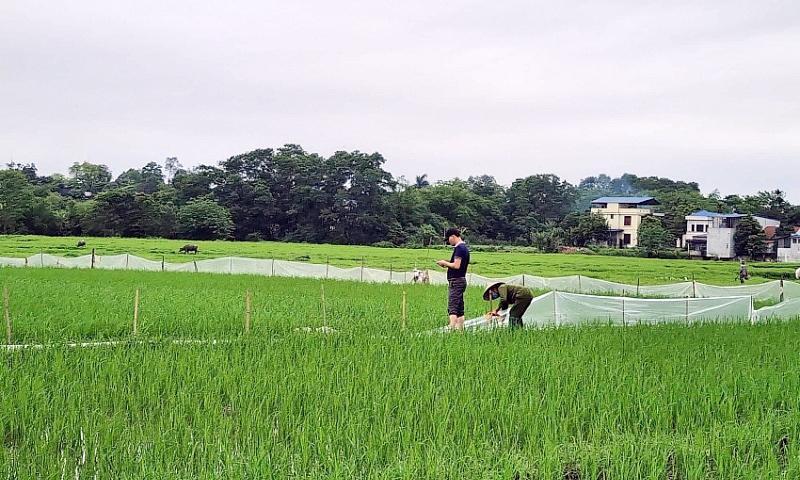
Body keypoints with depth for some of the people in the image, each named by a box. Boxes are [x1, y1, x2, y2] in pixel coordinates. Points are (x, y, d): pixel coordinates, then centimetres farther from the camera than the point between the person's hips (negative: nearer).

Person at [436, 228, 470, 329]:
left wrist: (445, 263, -6)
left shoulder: (459, 248, -13)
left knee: (452, 308, -15)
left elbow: (456, 265, -21)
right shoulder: (464, 247, 18)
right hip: (461, 280, 10)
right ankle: (460, 329, 11)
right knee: (460, 310, 10)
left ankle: (452, 328, -23)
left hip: (456, 281, -10)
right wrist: (447, 265, 12)